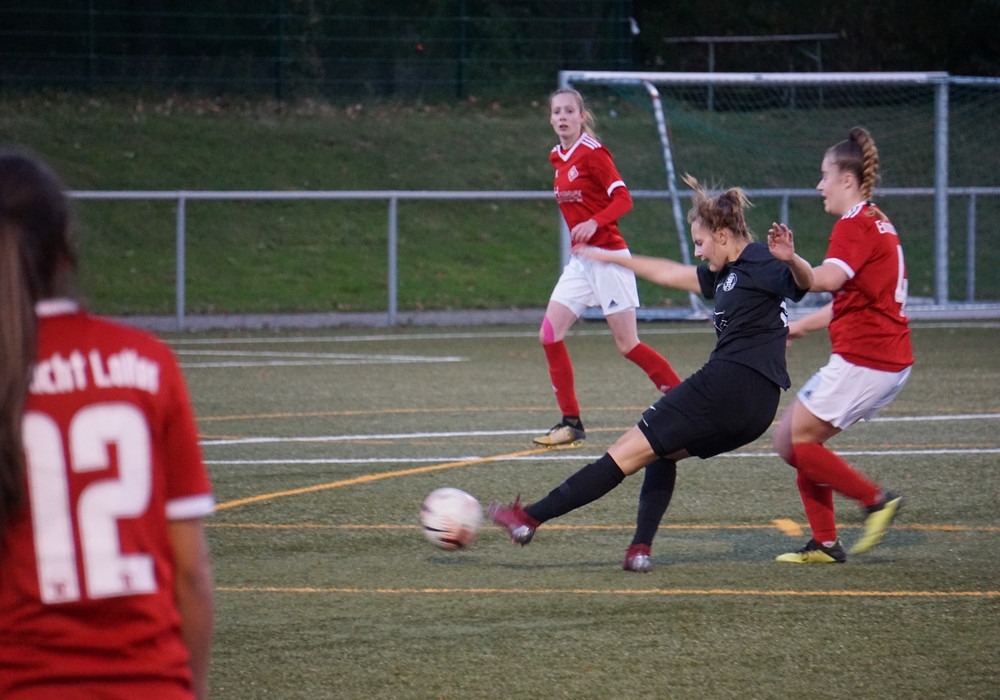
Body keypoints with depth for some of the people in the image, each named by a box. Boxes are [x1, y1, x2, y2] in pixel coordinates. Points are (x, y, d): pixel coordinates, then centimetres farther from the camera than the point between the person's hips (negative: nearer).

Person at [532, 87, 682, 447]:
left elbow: (623, 198, -20)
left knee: (627, 344, -7)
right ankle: (571, 422, 5)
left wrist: (594, 223, -34)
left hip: (608, 258, -8)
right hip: (580, 261, 8)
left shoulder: (592, 153, -13)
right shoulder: (558, 158, 11)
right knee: (549, 334, -2)